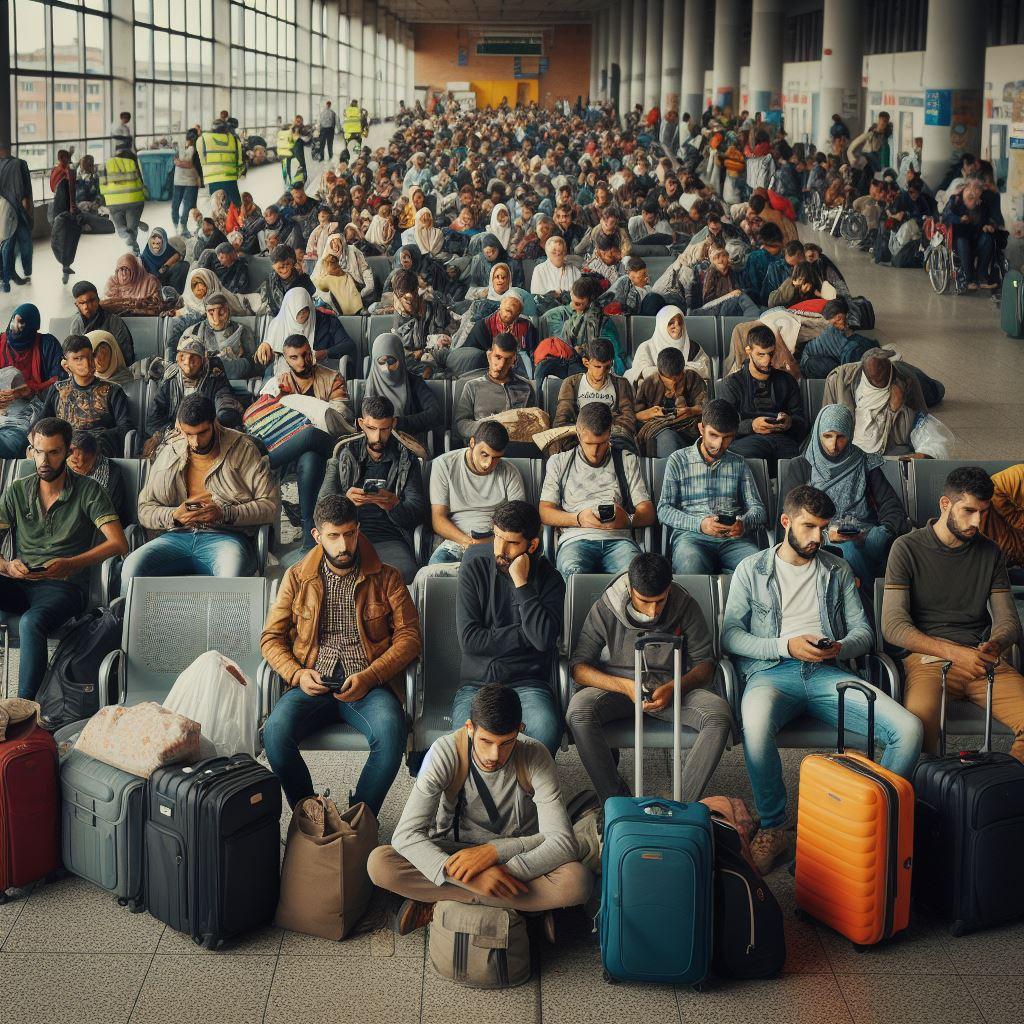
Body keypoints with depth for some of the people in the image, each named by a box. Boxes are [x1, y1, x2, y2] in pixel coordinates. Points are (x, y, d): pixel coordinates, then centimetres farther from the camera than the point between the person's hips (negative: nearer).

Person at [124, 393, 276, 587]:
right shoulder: (168, 453, 16)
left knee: (233, 571, -40)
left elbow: (271, 505, 0)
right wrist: (174, 515, -7)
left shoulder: (243, 449, 6)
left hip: (226, 536, -3)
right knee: (132, 566, -28)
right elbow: (145, 511, 16)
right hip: (177, 536, 3)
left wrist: (225, 513, -13)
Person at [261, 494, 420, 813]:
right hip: (313, 684, 1)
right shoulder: (297, 578, 13)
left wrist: (369, 677, -12)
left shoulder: (386, 578, 9)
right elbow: (271, 638, 13)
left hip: (369, 683, -1)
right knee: (276, 731, -31)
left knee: (391, 731, -35)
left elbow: (409, 635, 3)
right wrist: (297, 674, -8)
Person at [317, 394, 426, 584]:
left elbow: (417, 513, 5)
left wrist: (394, 505, -19)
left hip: (389, 538, 0)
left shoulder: (406, 458, 11)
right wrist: (345, 500, -20)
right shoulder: (344, 454, 13)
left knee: (405, 571, -34)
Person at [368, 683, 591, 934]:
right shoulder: (445, 753, -22)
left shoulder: (535, 757, -20)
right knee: (379, 863, -30)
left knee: (578, 882, -33)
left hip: (517, 854, -1)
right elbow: (406, 835, -29)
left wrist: (494, 851, -37)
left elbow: (563, 843, -25)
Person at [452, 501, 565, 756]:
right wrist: (525, 635, -5)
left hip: (527, 684, 1)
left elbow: (544, 638, -14)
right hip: (476, 684, 0)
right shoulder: (474, 568, 4)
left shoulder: (549, 579, 4)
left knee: (547, 731, -33)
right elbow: (469, 639, -6)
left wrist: (521, 583, -12)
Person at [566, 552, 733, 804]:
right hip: (616, 686, -1)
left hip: (672, 688, 1)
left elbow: (705, 663, -1)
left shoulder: (686, 607, -5)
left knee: (719, 714, -30)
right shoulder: (604, 609, -8)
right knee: (579, 711, -34)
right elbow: (578, 667, -9)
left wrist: (673, 688, -22)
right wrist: (625, 686, -24)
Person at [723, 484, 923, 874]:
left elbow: (863, 630, 17)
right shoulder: (751, 569, 13)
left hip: (827, 673, 3)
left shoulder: (837, 570, 22)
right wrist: (787, 646, -11)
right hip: (771, 671, -3)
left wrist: (840, 648, -7)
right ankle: (773, 828, -19)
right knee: (756, 726, -41)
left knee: (908, 729, -23)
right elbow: (731, 634, 4)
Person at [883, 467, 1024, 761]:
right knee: (919, 722, -37)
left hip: (982, 659, 4)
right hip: (927, 658, -4)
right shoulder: (908, 548, 3)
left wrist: (995, 645, -11)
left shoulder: (990, 552, 17)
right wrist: (954, 653, -18)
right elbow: (893, 626, -6)